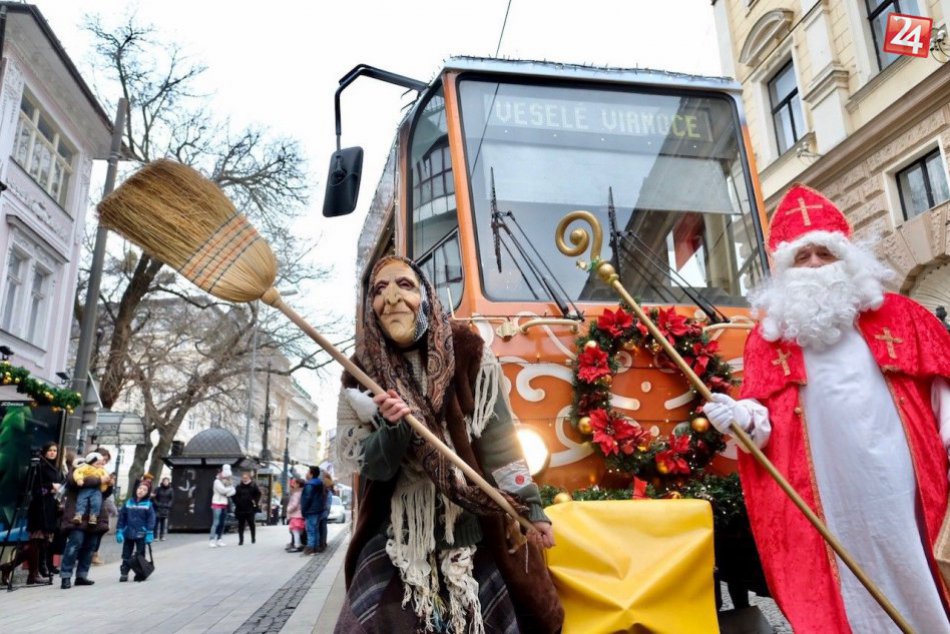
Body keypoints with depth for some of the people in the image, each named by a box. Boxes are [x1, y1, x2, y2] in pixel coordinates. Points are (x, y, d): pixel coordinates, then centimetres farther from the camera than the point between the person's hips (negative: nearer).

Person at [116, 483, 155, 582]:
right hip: (128, 533, 2)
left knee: (140, 555, 8)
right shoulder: (128, 502, 0)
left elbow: (151, 519, -8)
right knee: (126, 555, 9)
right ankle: (124, 573, 20)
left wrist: (149, 533, -14)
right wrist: (119, 531, -2)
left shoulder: (148, 504, -6)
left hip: (141, 534, -2)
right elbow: (122, 517, 3)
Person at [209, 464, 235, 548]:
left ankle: (219, 539, 9)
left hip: (224, 505, 7)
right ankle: (211, 540, -13)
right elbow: (223, 490, -19)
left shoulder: (227, 482, 16)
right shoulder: (217, 481, -6)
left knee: (222, 523, 5)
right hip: (217, 504, -7)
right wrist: (230, 488, -3)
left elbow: (231, 492, 7)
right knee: (216, 523, -13)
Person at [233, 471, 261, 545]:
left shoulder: (253, 486, -2)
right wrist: (237, 502, -3)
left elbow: (258, 494, 2)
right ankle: (241, 540, 10)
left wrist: (255, 502, -6)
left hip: (250, 509, -2)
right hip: (240, 509, 2)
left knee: (251, 524, 5)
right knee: (241, 525, 4)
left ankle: (253, 539, 20)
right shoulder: (238, 487, 3)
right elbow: (234, 495, 7)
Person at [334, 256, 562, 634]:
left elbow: (500, 439, -3)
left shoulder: (469, 354, -6)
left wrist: (531, 507, -4)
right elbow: (371, 467, -6)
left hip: (474, 528, -1)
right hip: (397, 537, 1)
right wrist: (393, 429, -26)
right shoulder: (362, 374, -3)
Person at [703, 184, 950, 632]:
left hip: (900, 487, 1)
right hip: (826, 502, 0)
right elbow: (767, 421, 2)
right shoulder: (769, 336, 6)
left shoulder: (897, 316, 10)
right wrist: (745, 418, -19)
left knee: (914, 587, 8)